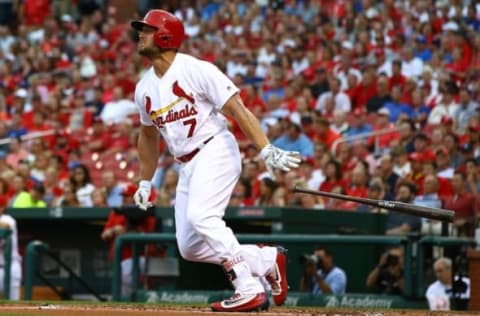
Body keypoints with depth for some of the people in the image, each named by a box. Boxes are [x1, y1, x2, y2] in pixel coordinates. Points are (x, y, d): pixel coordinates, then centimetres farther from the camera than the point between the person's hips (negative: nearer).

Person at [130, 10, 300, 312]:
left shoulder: (197, 71, -11)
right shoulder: (144, 88, 11)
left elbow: (237, 109, -17)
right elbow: (149, 135, 26)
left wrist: (267, 150, -26)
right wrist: (145, 182, 26)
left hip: (216, 151, -8)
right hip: (187, 166, 8)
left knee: (201, 215, -30)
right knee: (189, 247, -1)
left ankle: (249, 290, -26)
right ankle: (268, 259, 14)